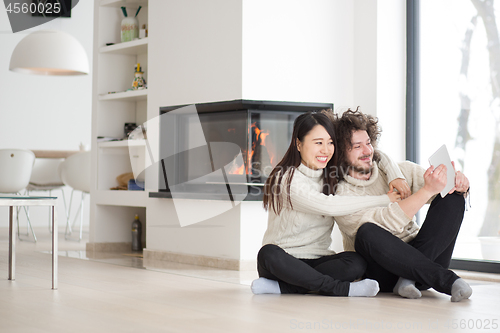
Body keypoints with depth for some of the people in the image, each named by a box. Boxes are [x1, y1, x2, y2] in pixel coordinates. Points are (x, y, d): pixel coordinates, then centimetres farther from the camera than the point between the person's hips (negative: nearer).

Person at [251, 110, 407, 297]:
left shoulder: (332, 175, 8)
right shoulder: (286, 178, -12)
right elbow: (328, 206, -24)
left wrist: (396, 176, -4)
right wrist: (384, 199, -19)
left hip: (316, 260, 5)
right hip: (284, 257, -5)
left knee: (357, 263, -25)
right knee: (268, 254, -39)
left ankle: (281, 287, -25)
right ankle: (340, 288, -31)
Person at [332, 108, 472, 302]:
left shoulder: (401, 171, 8)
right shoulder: (339, 194, -9)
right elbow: (387, 223, -23)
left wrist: (460, 183, -23)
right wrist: (428, 190, -31)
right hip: (380, 274, -4)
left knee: (453, 198, -12)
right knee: (367, 233, -36)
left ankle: (410, 278, -25)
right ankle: (446, 280, -31)